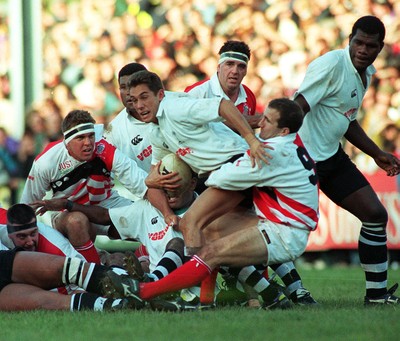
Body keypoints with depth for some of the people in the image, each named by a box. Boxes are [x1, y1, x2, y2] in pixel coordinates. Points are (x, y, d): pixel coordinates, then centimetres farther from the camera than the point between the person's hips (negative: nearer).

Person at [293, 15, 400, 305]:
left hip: (332, 156, 9)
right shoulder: (332, 64, -17)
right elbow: (298, 107, -24)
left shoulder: (366, 73, 12)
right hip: (303, 157, -9)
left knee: (375, 215, 6)